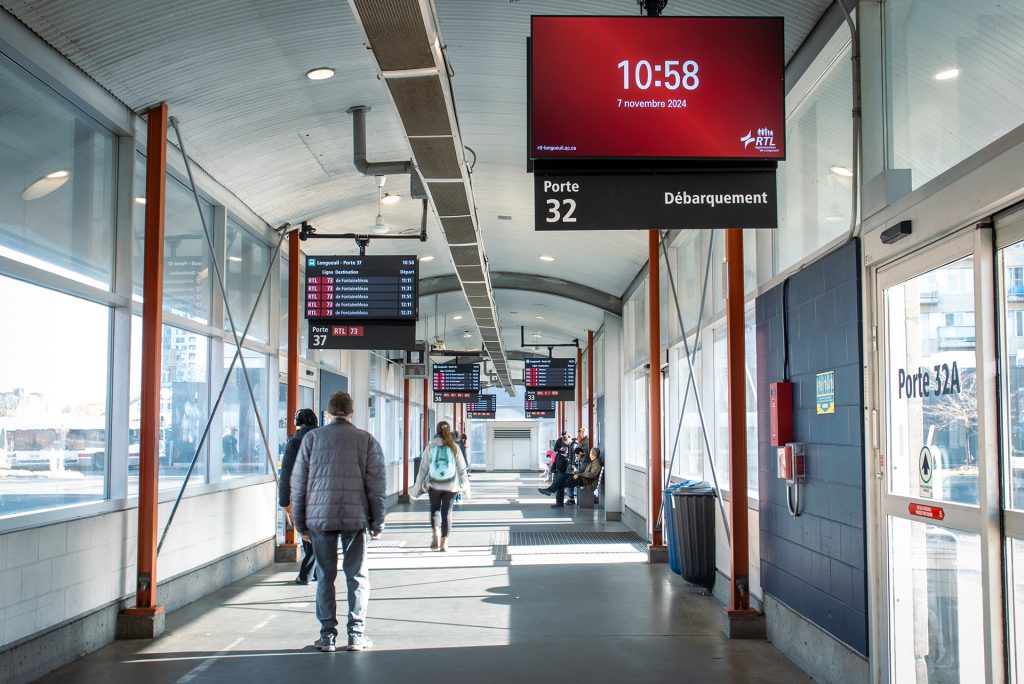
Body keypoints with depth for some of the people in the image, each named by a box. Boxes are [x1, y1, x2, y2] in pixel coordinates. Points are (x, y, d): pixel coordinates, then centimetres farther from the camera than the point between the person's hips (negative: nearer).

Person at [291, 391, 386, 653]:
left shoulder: (312, 438, 5)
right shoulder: (367, 440, 4)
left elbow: (298, 482, 5)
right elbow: (376, 484, 2)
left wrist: (301, 523, 11)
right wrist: (377, 523, 7)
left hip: (320, 516, 1)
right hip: (355, 517, 0)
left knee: (325, 576, 7)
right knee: (357, 575, 7)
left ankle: (327, 635, 9)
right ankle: (356, 633, 8)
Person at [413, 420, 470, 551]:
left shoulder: (430, 446, -4)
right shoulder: (454, 447, -2)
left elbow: (423, 467, -1)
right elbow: (461, 468, 2)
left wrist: (419, 486, 7)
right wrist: (465, 486, 12)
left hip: (434, 484, 0)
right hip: (451, 485, 0)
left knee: (435, 509, 17)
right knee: (447, 512, 7)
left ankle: (436, 535, -4)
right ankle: (444, 543, 4)